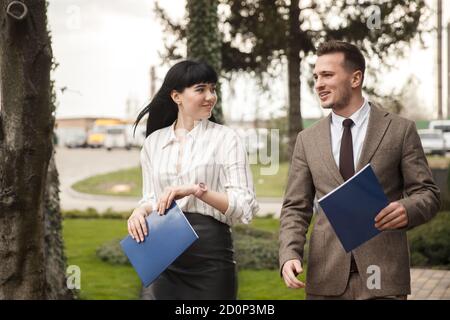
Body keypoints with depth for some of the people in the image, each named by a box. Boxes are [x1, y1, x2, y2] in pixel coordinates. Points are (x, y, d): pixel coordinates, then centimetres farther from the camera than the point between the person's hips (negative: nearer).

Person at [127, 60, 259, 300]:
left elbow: (245, 207, -9)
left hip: (210, 255, -3)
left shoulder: (225, 138, -3)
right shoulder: (154, 141, 9)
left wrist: (197, 189, -22)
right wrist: (142, 210, -7)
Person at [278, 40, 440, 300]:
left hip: (382, 276, -2)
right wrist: (290, 255, -9)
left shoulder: (400, 130, 2)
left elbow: (427, 193, 2)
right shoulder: (307, 140, 9)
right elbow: (295, 208, 8)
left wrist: (407, 210, -20)